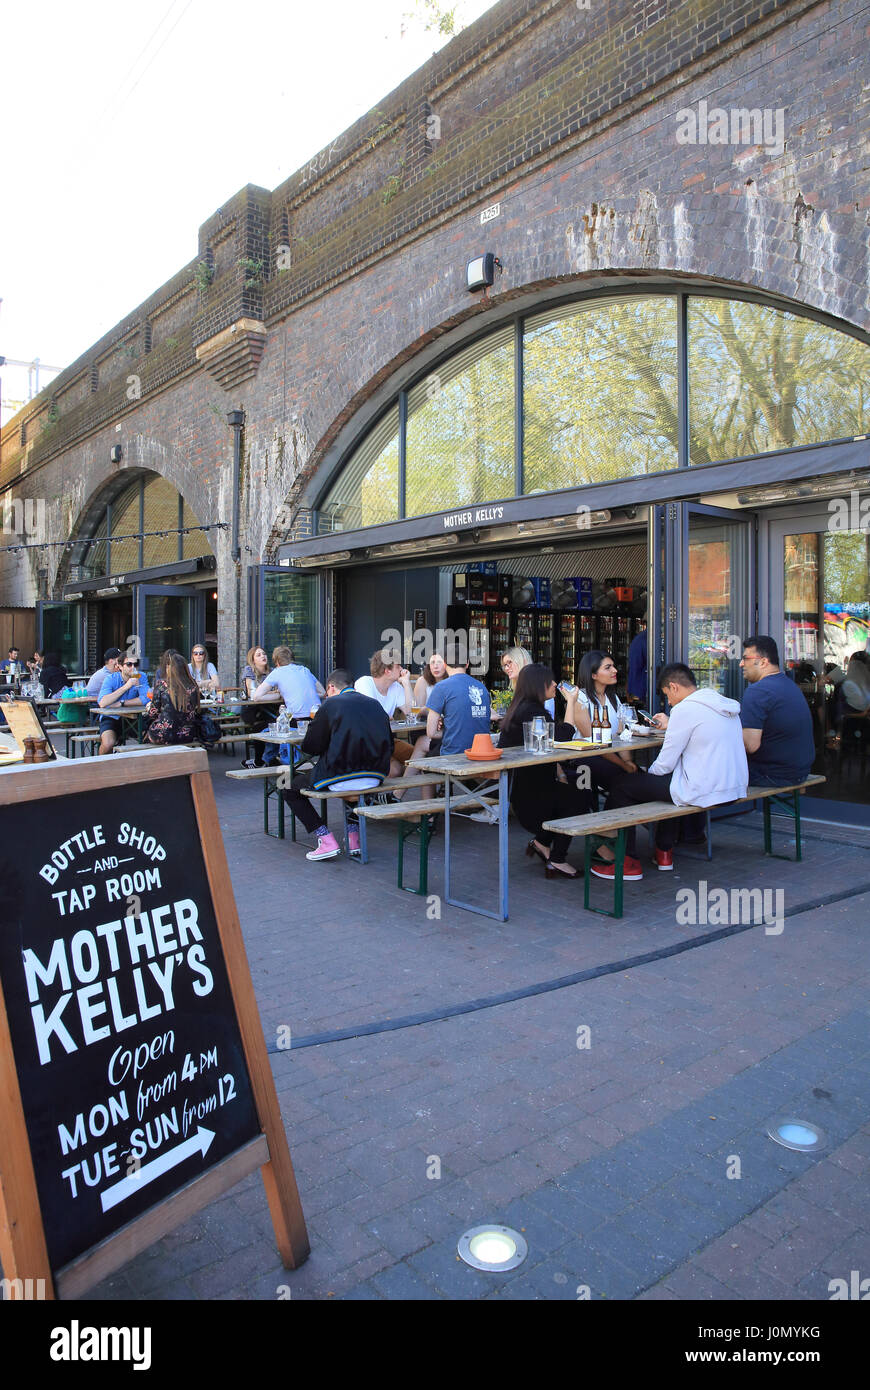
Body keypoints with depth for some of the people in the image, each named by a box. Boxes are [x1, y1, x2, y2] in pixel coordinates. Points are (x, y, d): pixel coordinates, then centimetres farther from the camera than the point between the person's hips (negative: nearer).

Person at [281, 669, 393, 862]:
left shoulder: (331, 704, -5)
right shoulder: (374, 703, 11)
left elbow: (309, 747, -4)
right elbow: (388, 746, 16)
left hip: (340, 777, -6)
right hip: (376, 777, 6)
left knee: (289, 788, 14)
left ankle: (327, 840, 5)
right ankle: (354, 838, 29)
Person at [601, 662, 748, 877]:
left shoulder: (684, 709, -15)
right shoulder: (725, 704, 10)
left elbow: (664, 765, -12)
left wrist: (647, 772, 8)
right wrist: (670, 726, 32)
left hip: (706, 793, -9)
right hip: (735, 789, 9)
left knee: (623, 786, 3)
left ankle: (627, 861, 9)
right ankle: (664, 852, 37)